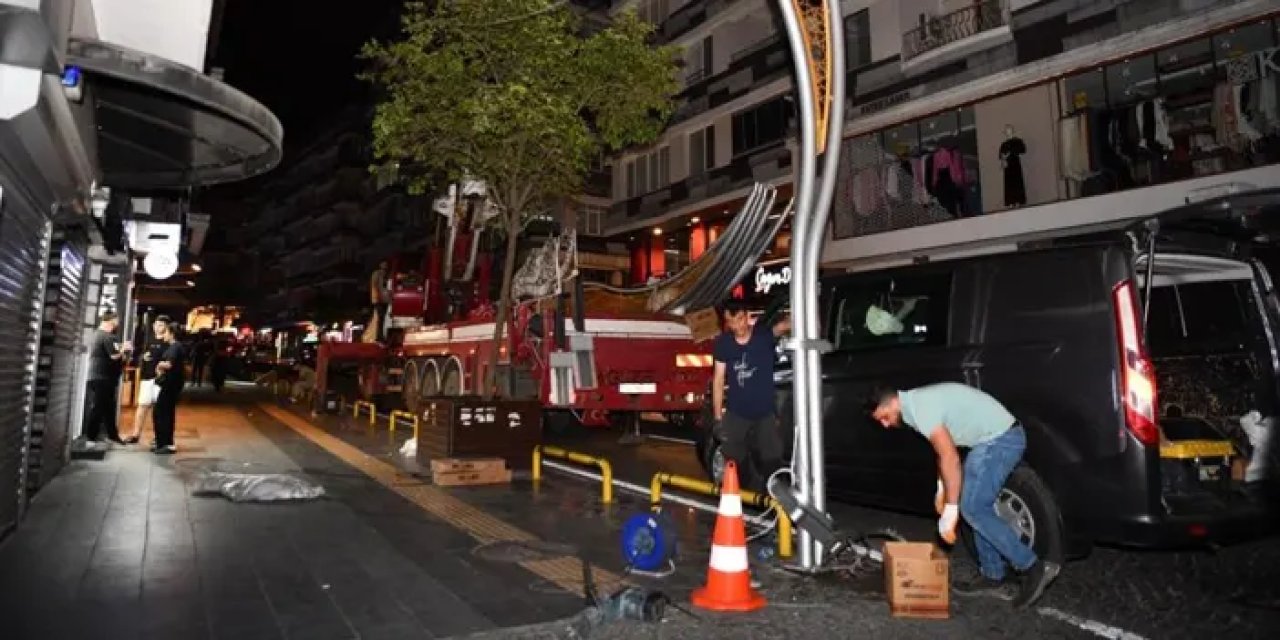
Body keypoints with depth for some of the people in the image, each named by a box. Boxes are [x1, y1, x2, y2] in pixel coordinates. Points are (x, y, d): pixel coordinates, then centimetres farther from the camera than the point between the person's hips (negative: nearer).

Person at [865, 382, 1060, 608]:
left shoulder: (920, 408, -20)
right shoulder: (917, 403, 11)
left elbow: (951, 458, -22)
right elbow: (945, 450, 23)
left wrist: (950, 512, -17)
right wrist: (941, 489, 20)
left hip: (1001, 438, -10)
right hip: (999, 437, 10)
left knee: (972, 509, -9)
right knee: (978, 507, 13)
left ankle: (1034, 568, -5)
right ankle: (993, 574, 20)